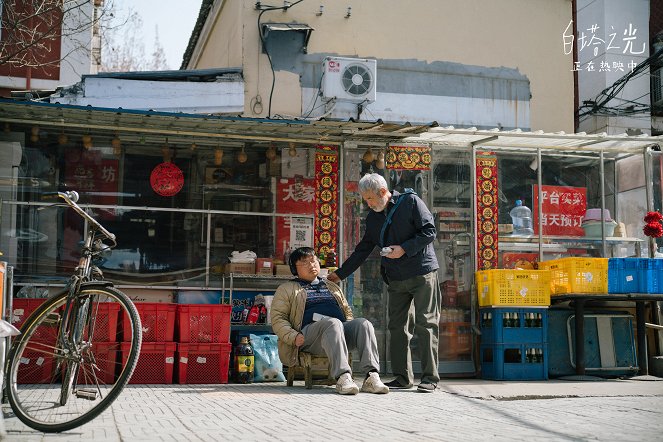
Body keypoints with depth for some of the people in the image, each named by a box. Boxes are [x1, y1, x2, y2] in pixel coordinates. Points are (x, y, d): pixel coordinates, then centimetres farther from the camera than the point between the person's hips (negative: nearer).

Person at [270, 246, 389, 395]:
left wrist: (350, 329, 9)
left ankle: (372, 376, -41)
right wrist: (293, 336, -10)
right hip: (310, 331, -4)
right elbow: (277, 318, 9)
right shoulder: (287, 289, 20)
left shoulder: (332, 287, 34)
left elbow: (347, 311, 33)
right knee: (333, 323, -37)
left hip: (341, 329, 5)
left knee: (363, 323, -27)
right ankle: (343, 377, -50)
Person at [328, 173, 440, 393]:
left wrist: (404, 248, -18)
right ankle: (403, 377, 11)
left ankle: (430, 378, -2)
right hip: (396, 279, 6)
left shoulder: (410, 201, -5)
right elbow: (362, 250, 17)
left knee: (426, 325, -5)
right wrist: (340, 273, 14)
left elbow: (429, 231, -9)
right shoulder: (373, 218, 12)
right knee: (397, 327, 4)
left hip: (422, 273, -6)